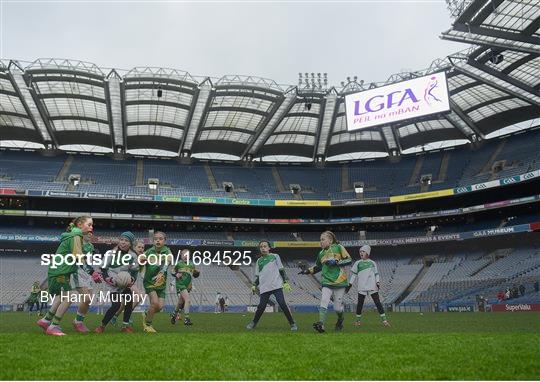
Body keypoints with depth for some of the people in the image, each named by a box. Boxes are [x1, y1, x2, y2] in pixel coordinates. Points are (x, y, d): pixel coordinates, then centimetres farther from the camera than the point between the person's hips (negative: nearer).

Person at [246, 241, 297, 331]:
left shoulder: (275, 256, 11)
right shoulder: (259, 261, 18)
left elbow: (281, 270, 9)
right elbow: (257, 275, 22)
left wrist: (286, 282, 1)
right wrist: (254, 285, 8)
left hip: (276, 285, -2)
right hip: (264, 288, 2)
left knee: (282, 304, -11)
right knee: (261, 306, -2)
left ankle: (292, 324, -2)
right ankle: (254, 322, 20)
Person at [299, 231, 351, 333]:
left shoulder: (338, 247, 0)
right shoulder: (321, 253, 15)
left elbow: (349, 260, -4)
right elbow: (318, 267, 28)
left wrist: (336, 262, -14)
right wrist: (308, 271, 14)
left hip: (339, 281, -4)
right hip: (327, 282, 4)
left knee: (337, 307, 2)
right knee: (324, 302, -17)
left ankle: (340, 320, 33)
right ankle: (321, 324, -26)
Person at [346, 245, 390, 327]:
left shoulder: (372, 263, 10)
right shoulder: (357, 263, 9)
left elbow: (376, 274, 11)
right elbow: (354, 274, 10)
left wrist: (378, 282, -4)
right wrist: (350, 285, 5)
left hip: (372, 286, 0)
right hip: (362, 287, 0)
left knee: (377, 302, -4)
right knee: (360, 303, 2)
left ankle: (384, 320, -3)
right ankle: (358, 320, 17)